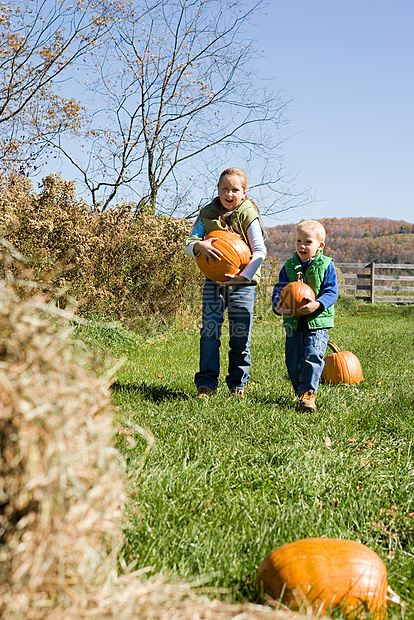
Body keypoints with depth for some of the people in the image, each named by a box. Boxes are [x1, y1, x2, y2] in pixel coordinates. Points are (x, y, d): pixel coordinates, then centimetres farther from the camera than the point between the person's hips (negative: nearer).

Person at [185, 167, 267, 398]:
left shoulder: (248, 215, -6)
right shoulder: (207, 214, 3)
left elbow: (260, 251, -11)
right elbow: (189, 244, -1)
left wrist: (244, 275, -23)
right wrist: (199, 245, -26)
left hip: (242, 284, -2)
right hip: (213, 281, 2)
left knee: (241, 336, 3)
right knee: (209, 332, -6)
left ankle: (238, 383, 19)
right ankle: (206, 382, 2)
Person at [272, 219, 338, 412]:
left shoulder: (326, 266, -2)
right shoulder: (289, 266, 6)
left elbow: (331, 292, -6)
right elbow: (279, 289, 5)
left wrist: (317, 305, -25)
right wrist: (278, 306, -16)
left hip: (317, 322, -3)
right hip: (293, 322, 3)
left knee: (313, 356, -17)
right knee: (293, 363, 5)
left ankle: (308, 393, -9)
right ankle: (301, 393, 22)